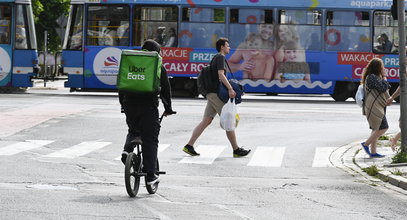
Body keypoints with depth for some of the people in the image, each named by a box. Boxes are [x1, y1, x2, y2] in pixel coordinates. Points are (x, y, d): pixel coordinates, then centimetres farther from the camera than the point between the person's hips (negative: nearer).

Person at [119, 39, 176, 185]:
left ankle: (127, 149, -4)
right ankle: (150, 175, -2)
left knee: (133, 131, 28)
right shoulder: (158, 67, 3)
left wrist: (123, 105, 24)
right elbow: (165, 89, 4)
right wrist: (168, 108, 14)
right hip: (149, 106, -3)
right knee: (150, 140, 2)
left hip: (130, 106, 3)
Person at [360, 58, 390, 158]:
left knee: (376, 129, 11)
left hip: (376, 107, 11)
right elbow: (383, 88, -19)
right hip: (374, 107, -11)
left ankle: (373, 152, 11)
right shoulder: (372, 77, -15)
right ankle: (366, 144, -5)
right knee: (383, 128, -11)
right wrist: (384, 77, -7)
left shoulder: (374, 77, 18)